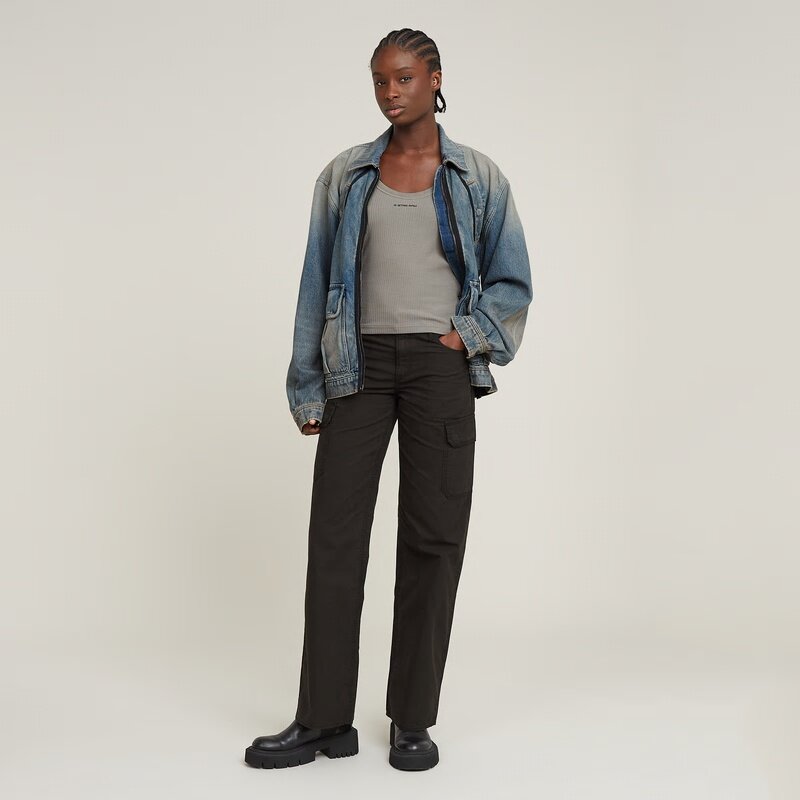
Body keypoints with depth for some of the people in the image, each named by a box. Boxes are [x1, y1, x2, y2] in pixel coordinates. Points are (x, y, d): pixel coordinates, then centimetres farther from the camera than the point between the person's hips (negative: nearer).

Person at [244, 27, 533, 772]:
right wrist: (307, 388, 3)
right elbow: (316, 287, 8)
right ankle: (324, 720, 6)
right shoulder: (345, 175, 9)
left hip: (440, 367, -1)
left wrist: (466, 336, -8)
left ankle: (413, 720, 10)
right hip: (359, 364, 1)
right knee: (334, 533, -3)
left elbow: (512, 284, 9)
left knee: (433, 536, -1)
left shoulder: (478, 178, 6)